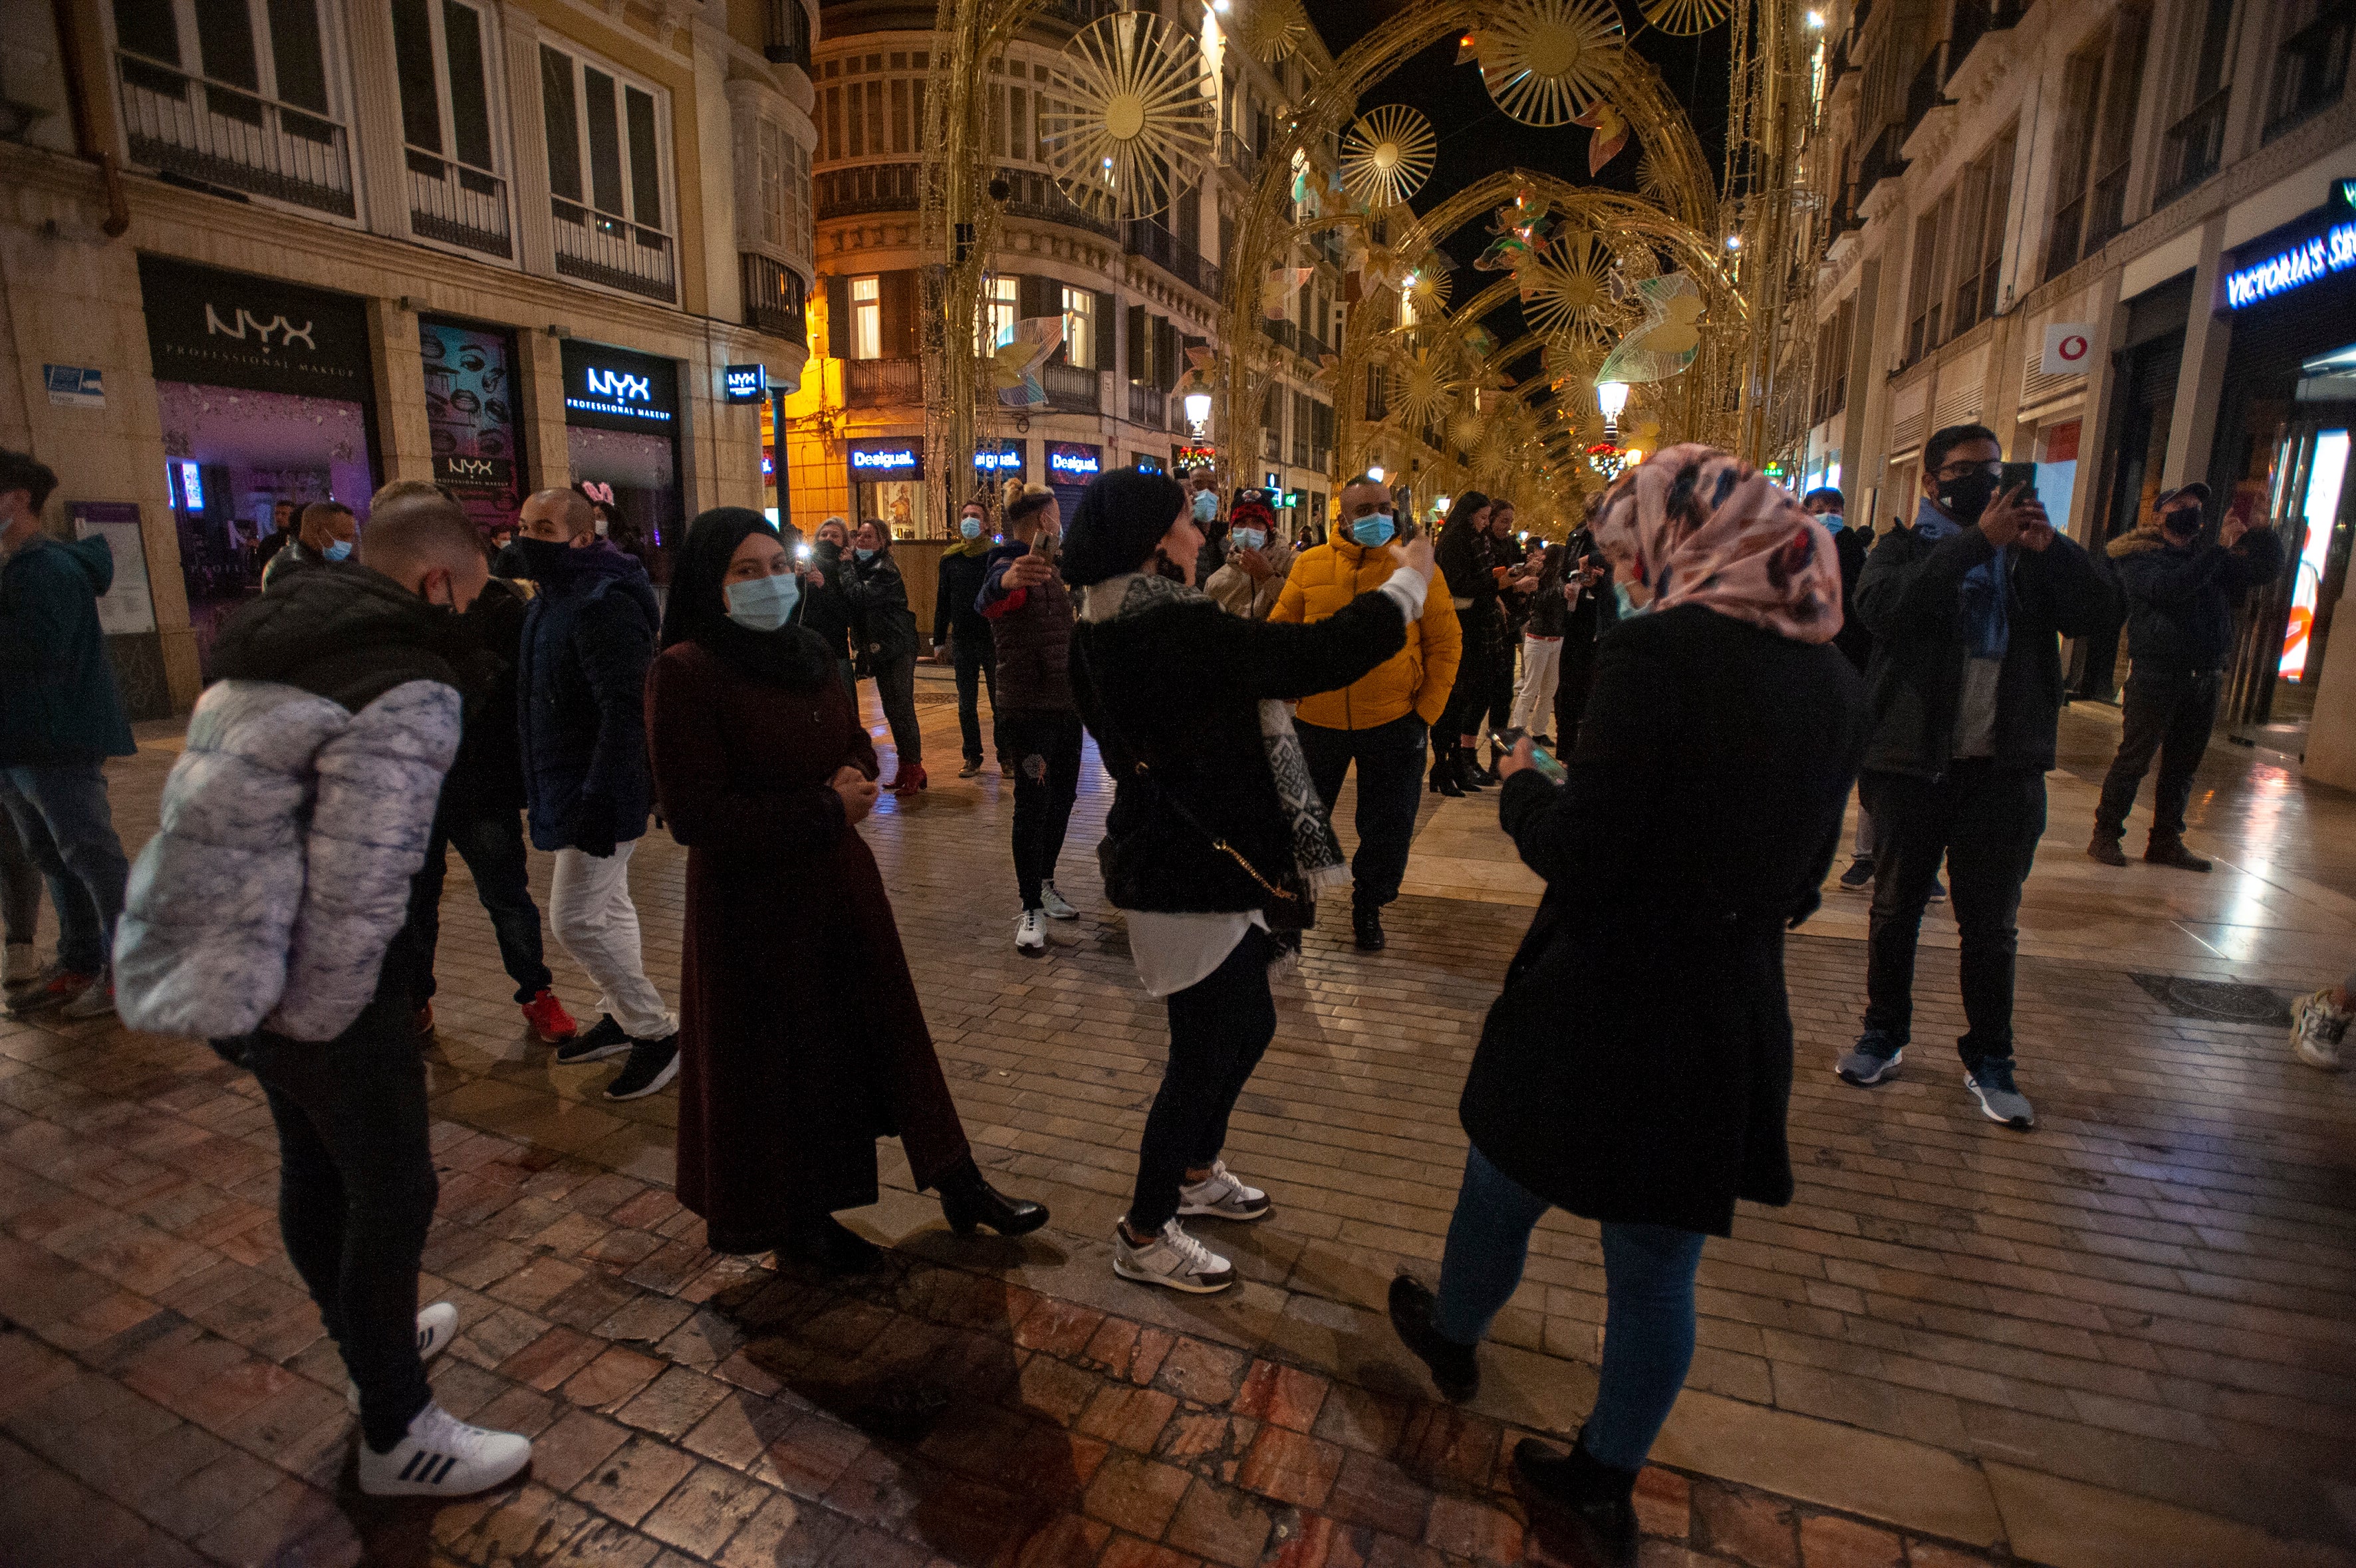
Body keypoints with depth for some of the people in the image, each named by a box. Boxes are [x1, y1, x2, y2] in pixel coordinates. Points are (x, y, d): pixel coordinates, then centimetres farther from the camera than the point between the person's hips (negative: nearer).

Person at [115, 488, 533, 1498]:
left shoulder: (276, 640, 8)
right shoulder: (407, 695, -21)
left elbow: (224, 810, 13)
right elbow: (358, 893, -24)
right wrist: (314, 1021, -8)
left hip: (211, 950, 9)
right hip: (311, 978, -9)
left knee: (317, 1163, 25)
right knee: (393, 1188, 6)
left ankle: (371, 1341, 48)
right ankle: (396, 1435, 24)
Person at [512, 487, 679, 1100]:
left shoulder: (603, 603, -21)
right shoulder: (550, 598, 12)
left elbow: (625, 712, -28)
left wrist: (601, 802, -29)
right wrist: (536, 784, 20)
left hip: (601, 790, -10)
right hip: (567, 785, 10)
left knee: (575, 918, -6)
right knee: (608, 906, 19)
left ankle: (657, 1032, 6)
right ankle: (621, 1018, 33)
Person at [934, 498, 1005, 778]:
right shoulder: (950, 559, 6)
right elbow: (943, 602, 9)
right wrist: (939, 641, 7)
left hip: (994, 639, -3)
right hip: (962, 640, 3)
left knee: (1000, 703, 4)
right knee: (966, 705, 9)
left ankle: (1005, 757, 14)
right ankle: (973, 757, 20)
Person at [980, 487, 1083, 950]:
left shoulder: (1046, 568, 14)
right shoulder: (1012, 567, -16)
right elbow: (988, 599, -43)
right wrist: (1007, 580, -64)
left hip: (1065, 705, 9)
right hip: (1030, 710, -9)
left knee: (1062, 799, 17)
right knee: (1032, 808, -3)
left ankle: (1045, 884, 33)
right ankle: (1031, 910, 6)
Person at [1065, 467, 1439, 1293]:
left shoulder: (1104, 632, 5)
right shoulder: (1175, 629, -26)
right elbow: (1322, 654, -23)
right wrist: (1408, 580, -8)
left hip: (1168, 853, 10)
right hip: (1194, 876, -10)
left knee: (1247, 1025, 24)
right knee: (1204, 1054, 6)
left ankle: (1194, 1171, 45)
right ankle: (1144, 1236, 25)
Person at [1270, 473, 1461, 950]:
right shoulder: (1310, 565, 0)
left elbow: (1444, 643, 0)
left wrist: (1427, 711, -5)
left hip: (1394, 723, 0)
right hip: (1318, 718, 1)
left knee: (1388, 827, 11)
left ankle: (1368, 906, 34)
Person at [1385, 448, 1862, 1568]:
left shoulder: (1659, 649, -20)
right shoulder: (1830, 675, 3)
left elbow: (1578, 852, -21)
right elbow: (1802, 878, 10)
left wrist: (1522, 786, -3)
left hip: (1600, 1006, -6)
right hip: (1733, 1022, 6)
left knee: (1501, 1192, 22)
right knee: (1657, 1267, 18)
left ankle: (1452, 1337, 49)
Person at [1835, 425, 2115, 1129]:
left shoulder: (2029, 549, 14)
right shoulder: (1904, 547, 4)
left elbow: (2095, 611, 0)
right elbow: (1882, 608, -18)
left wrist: (2049, 547, -14)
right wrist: (1977, 541, -22)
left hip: (2005, 766, 2)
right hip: (1911, 759, -2)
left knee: (1992, 921, 8)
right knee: (1895, 907, 9)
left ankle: (1989, 1058, 20)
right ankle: (1884, 1031, 25)